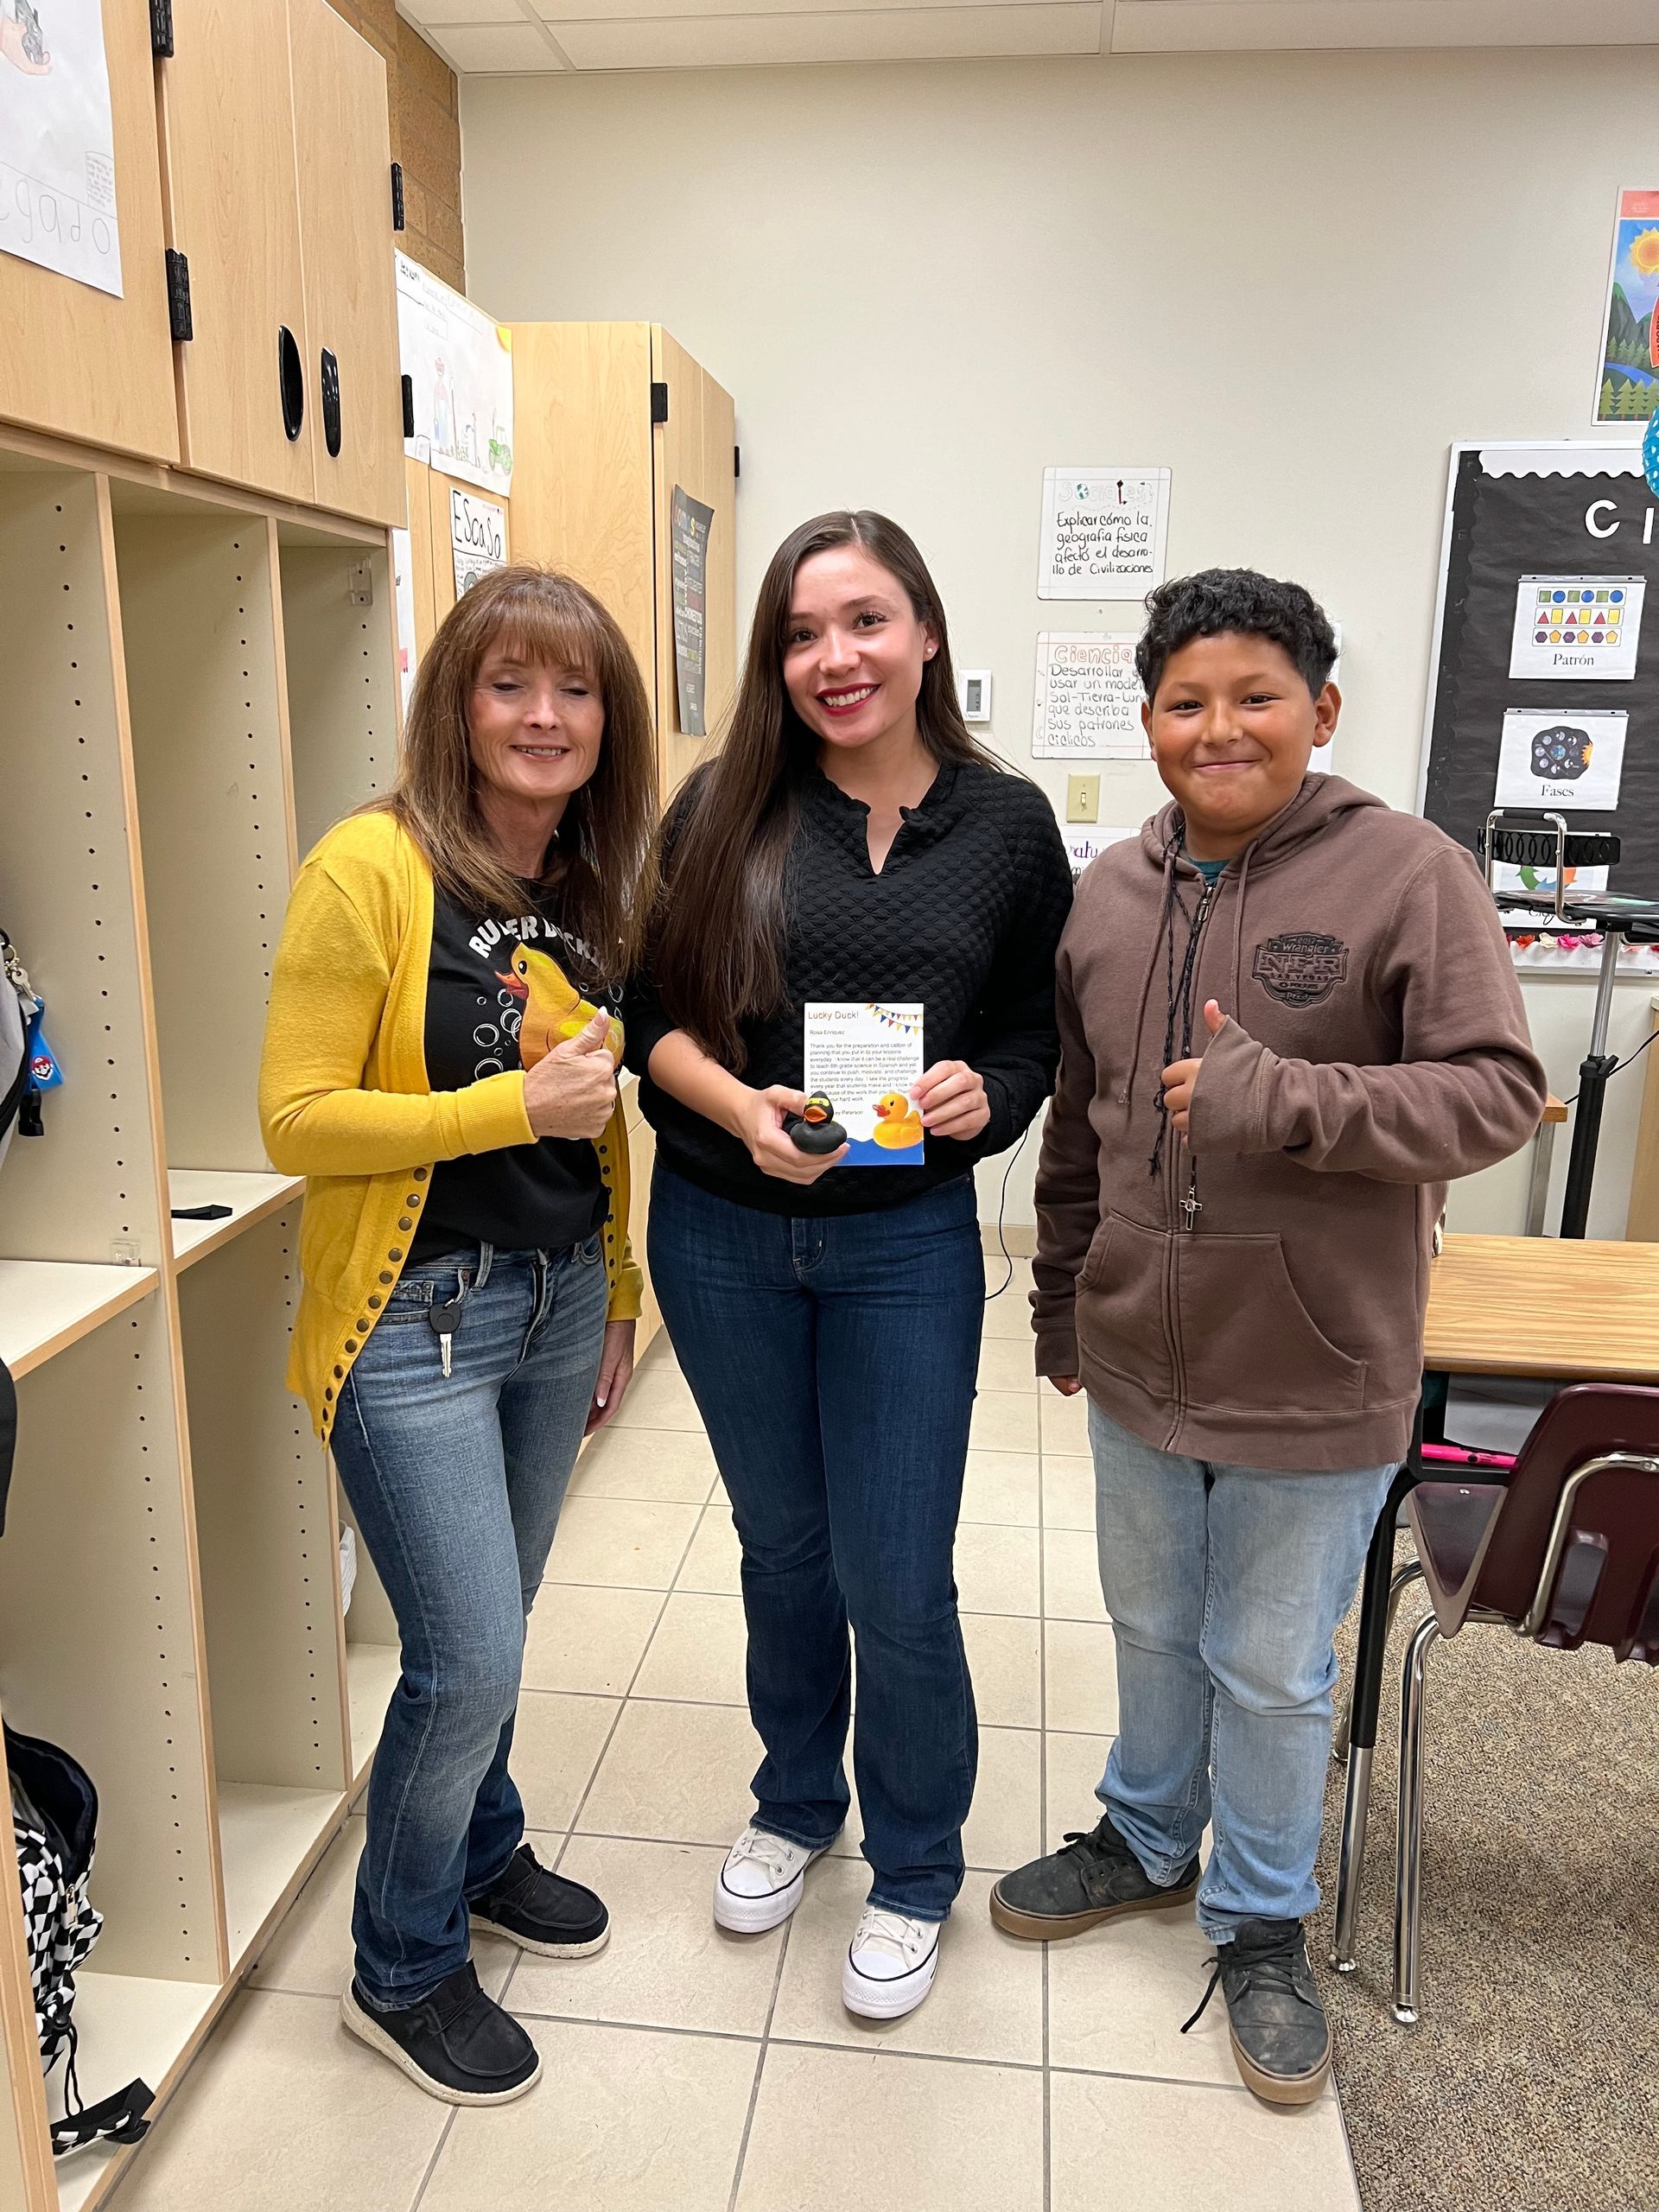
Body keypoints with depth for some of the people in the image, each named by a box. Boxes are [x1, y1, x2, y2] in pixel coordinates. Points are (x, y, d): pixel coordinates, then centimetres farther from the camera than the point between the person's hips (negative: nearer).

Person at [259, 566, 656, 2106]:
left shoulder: (594, 888, 6)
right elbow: (296, 1120, -16)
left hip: (558, 1300, 6)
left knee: (493, 1622, 20)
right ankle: (401, 1970, 25)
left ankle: (480, 1853, 46)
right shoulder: (371, 868, -15)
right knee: (468, 1659, -1)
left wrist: (614, 1299, 15)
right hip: (416, 1318, -6)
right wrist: (517, 1106, -23)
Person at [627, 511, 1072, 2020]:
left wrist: (981, 1096, -17)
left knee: (896, 1578, 4)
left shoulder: (1008, 824, -1)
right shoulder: (724, 809, -3)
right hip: (722, 1237, 1)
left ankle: (915, 1871, 31)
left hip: (906, 1246, -1)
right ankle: (796, 1805, 44)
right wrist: (739, 1105, -19)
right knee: (783, 1543, 18)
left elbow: (1037, 1038, 3)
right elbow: (652, 1011, -2)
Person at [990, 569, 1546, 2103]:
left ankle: (1263, 1921, 39)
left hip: (1315, 1384, -4)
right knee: (1153, 1630, 24)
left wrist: (1283, 1099, -30)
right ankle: (1148, 1842, 49)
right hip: (1138, 1364, 5)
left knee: (1274, 1668, 14)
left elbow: (1499, 1093, -17)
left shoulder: (1407, 871, -13)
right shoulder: (1112, 893, 2)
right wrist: (1061, 1305, 15)